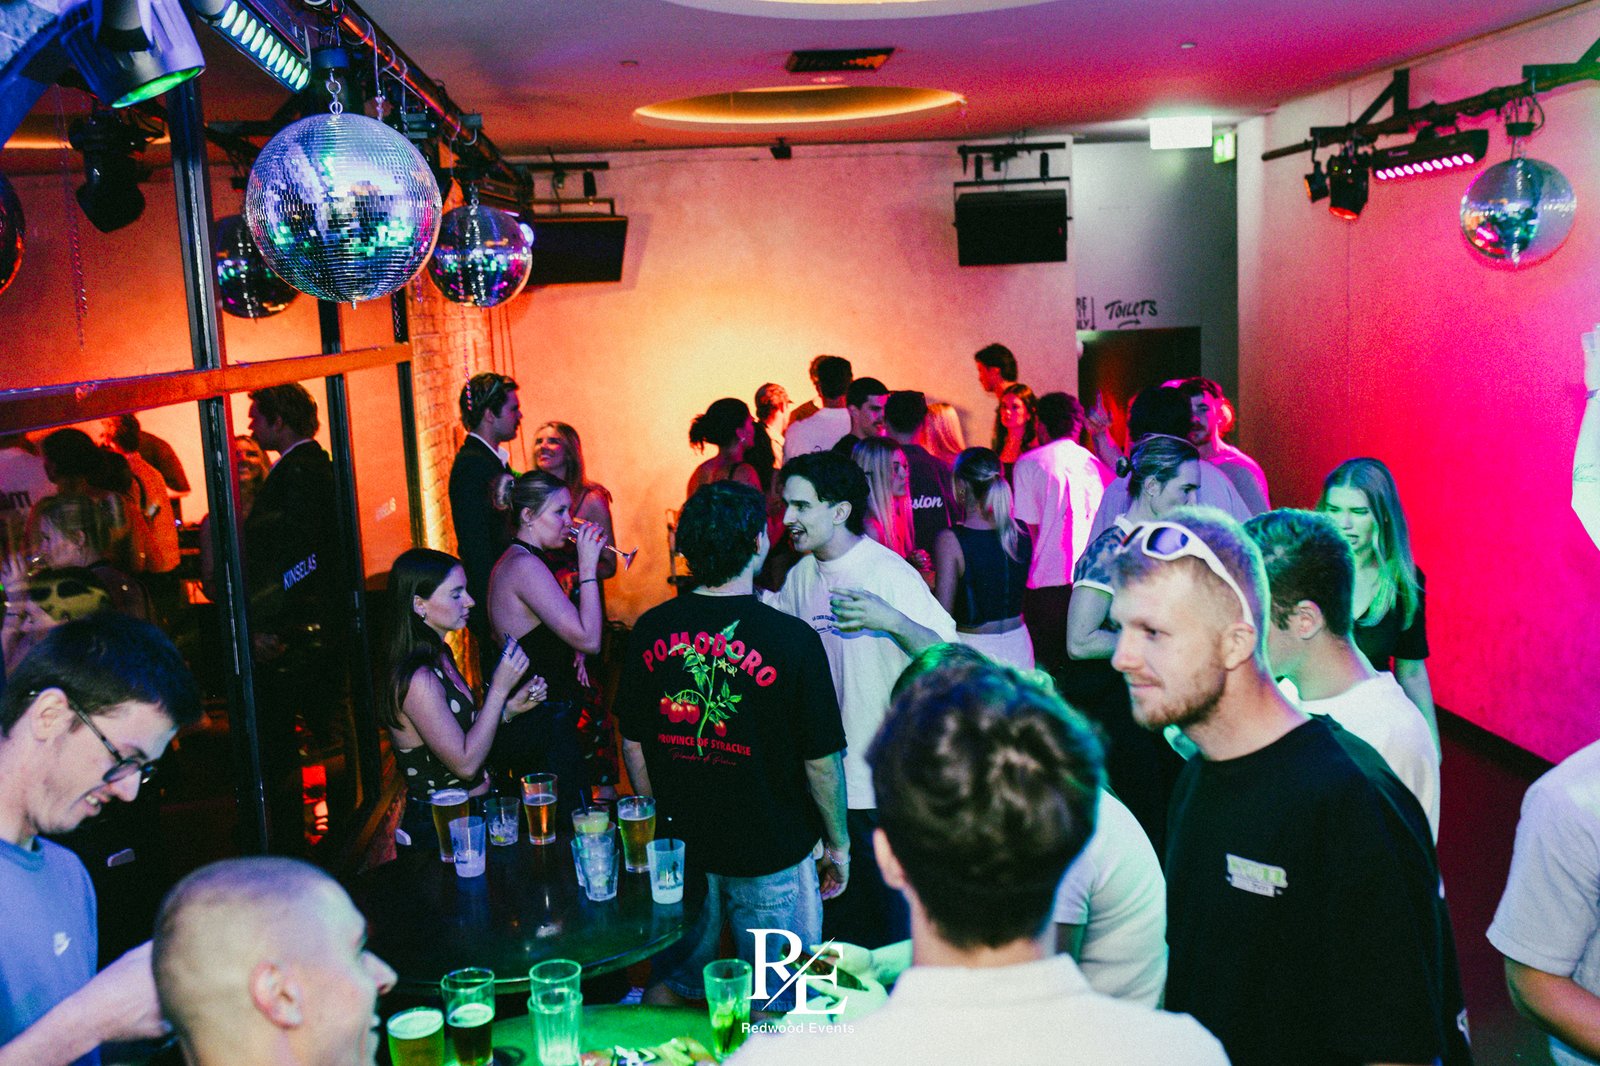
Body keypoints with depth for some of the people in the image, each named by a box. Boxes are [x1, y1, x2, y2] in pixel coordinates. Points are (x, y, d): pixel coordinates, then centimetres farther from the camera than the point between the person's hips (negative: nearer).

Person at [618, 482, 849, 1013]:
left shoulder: (650, 629, -7)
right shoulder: (792, 638, -19)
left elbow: (633, 744, 3)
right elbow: (822, 760, -13)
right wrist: (838, 844, 2)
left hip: (676, 848, 4)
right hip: (771, 851, -4)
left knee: (670, 984, 23)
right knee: (775, 1009, 15)